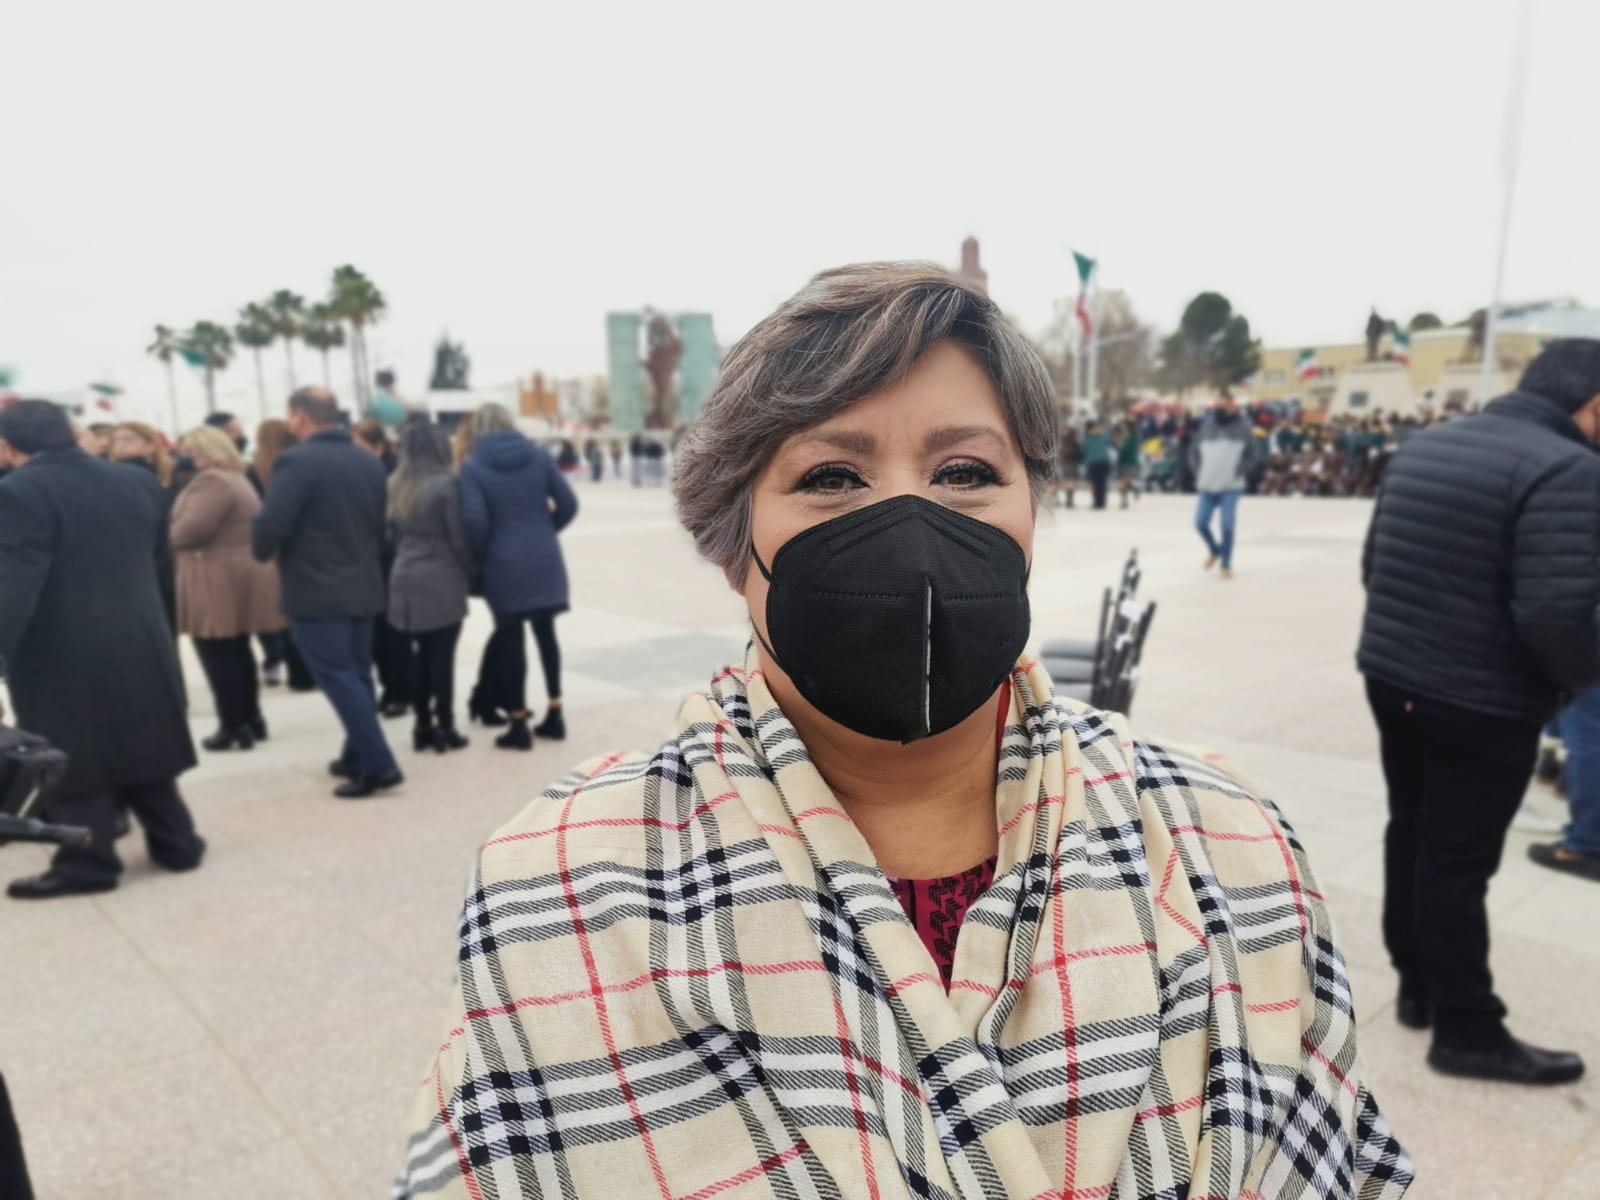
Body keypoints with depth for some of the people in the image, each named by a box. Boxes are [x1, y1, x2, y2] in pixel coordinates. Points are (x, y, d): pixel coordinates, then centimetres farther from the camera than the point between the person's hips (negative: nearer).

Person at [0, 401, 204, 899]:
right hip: (141, 641, 6)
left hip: (63, 653, -6)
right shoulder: (139, 481, 6)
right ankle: (176, 842, 23)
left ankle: (88, 861, 12)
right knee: (142, 744, 17)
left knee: (73, 758, 6)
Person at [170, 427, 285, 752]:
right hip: (242, 571, 10)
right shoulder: (237, 478, 18)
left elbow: (193, 527, -23)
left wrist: (169, 539, -4)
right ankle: (252, 720, 21)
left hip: (218, 579, -10)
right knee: (238, 651, 15)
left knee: (218, 655, -4)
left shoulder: (212, 481, -15)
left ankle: (234, 727, 0)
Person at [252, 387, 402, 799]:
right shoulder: (370, 462, 8)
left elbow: (270, 526, -19)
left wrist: (264, 551, 2)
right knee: (357, 674, 14)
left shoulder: (297, 462, -14)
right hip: (364, 586, 7)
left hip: (315, 591, -7)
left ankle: (379, 765, -5)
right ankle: (357, 757, 23)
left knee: (339, 679, -4)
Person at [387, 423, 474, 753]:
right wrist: (471, 572, 4)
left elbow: (393, 534, 13)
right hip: (442, 580, -6)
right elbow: (458, 539, -9)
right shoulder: (446, 484, -11)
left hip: (406, 578, 6)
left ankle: (423, 727, 17)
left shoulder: (396, 485, 8)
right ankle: (444, 729, 5)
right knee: (442, 655, -1)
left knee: (421, 654, 12)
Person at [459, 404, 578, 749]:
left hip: (504, 564, -3)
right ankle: (555, 715, 19)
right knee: (546, 633, 15)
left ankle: (519, 725, 13)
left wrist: (480, 552, 2)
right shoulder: (539, 456, 2)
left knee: (510, 640, 7)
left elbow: (474, 520, -16)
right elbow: (568, 503, 0)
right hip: (545, 559, 3)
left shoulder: (473, 466, -7)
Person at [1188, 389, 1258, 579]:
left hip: (1231, 487, -3)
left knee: (1228, 526, -6)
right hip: (1207, 486, 3)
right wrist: (1199, 471, 5)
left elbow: (1253, 452, 4)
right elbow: (1194, 450, 15)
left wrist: (1241, 471, -4)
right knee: (1200, 522, -1)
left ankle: (1227, 564, 9)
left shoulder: (1242, 426, -2)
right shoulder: (1207, 426, 5)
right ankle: (1215, 551, 27)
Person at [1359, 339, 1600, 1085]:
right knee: (1459, 860, 4)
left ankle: (1418, 986, 34)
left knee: (1412, 834, 19)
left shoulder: (1423, 447, 8)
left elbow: (1374, 565, 14)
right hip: (1482, 703, -8)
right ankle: (1467, 1030, 20)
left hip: (1393, 678, 8)